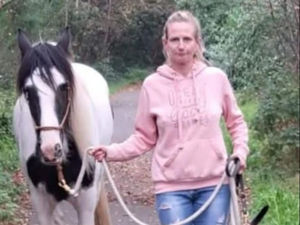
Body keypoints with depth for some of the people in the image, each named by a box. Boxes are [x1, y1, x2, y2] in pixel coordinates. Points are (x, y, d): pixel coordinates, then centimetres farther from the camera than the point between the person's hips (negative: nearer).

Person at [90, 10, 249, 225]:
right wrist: (112, 152, -11)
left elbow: (236, 122, 12)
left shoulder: (216, 78, -1)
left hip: (214, 184, 1)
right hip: (171, 186, -1)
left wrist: (241, 151, -4)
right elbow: (144, 137, 3)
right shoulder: (153, 84, -4)